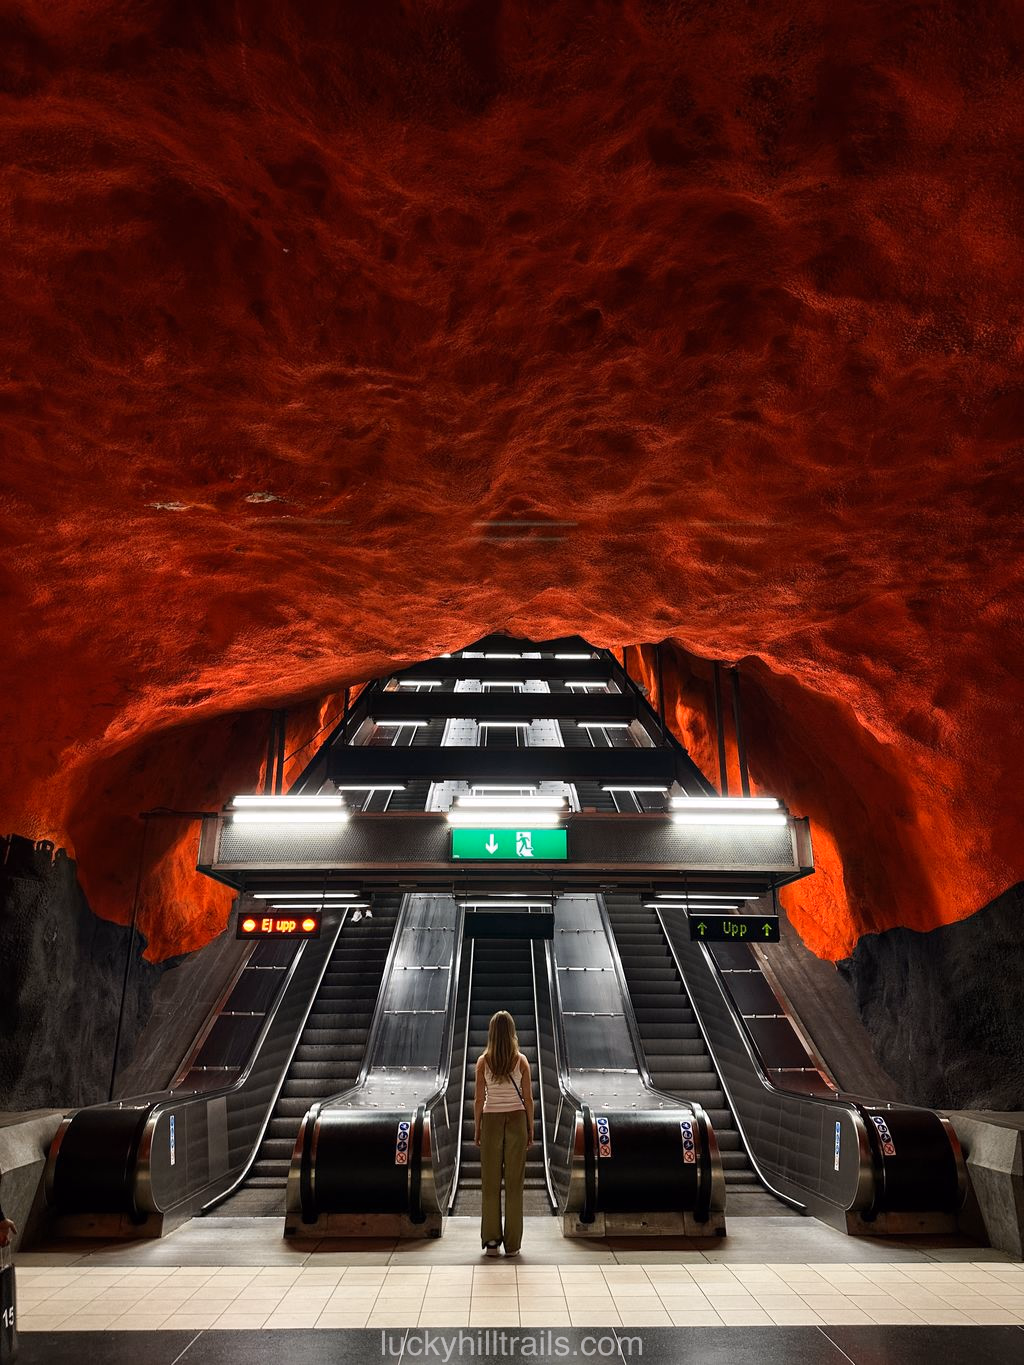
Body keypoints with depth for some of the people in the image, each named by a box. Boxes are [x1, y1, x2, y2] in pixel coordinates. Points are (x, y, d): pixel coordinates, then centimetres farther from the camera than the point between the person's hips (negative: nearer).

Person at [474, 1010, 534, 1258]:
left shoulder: (483, 1062, -5)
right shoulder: (521, 1061, -4)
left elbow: (479, 1100, -3)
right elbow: (528, 1098, -2)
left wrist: (477, 1129, 7)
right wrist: (530, 1130, 7)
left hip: (491, 1121, 0)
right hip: (516, 1120, 0)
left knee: (491, 1183, 8)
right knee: (514, 1183, 5)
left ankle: (491, 1241, 9)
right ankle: (512, 1244, 7)